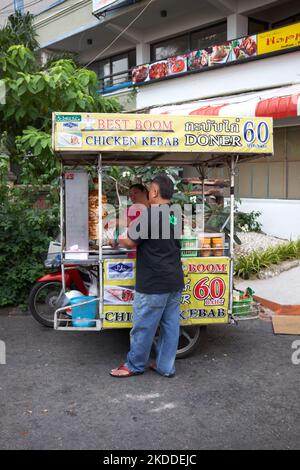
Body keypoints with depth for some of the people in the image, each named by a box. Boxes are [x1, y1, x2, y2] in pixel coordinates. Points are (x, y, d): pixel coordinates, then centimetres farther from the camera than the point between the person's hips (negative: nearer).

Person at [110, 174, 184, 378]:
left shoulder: (150, 214, -16)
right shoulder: (175, 216, 10)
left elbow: (131, 242, -10)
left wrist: (122, 239, 11)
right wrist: (136, 228, 21)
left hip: (154, 283, -8)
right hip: (174, 281, 8)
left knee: (144, 326, 5)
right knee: (170, 325, 11)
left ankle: (134, 365, 18)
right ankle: (166, 367, 20)